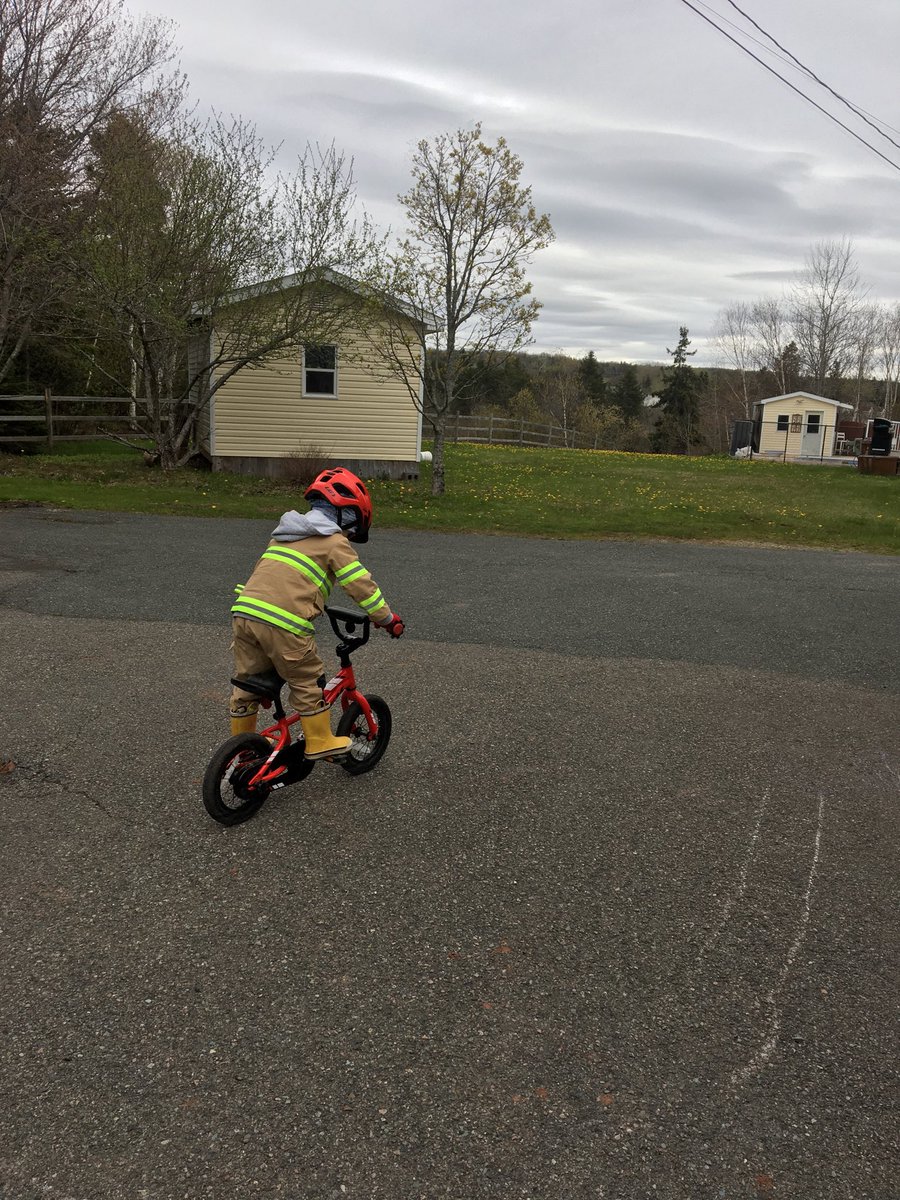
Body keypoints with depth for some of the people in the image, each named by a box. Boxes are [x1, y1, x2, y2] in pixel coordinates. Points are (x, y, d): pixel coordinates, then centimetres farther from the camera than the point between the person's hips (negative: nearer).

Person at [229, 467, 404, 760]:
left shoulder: (283, 533, 25)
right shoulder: (334, 542, 2)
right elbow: (361, 585, -2)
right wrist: (388, 618, 7)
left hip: (244, 612, 7)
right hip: (283, 624, -7)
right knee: (307, 682, 10)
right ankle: (320, 743, 18)